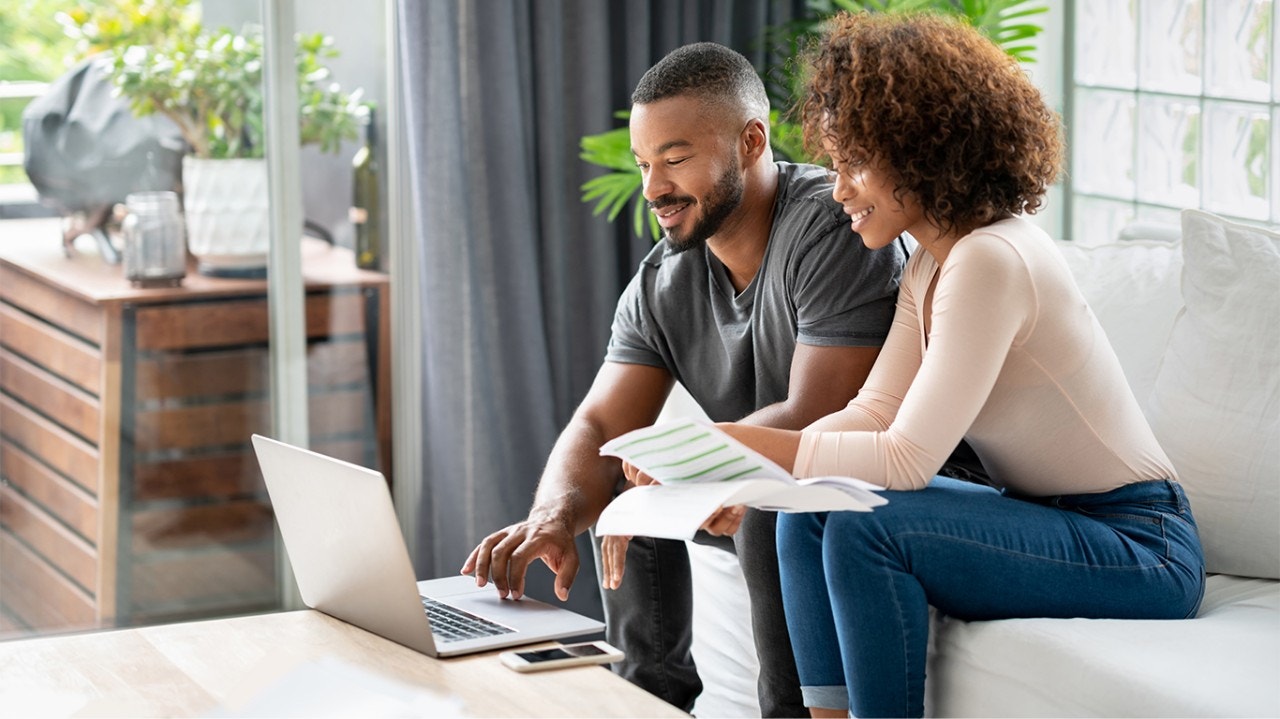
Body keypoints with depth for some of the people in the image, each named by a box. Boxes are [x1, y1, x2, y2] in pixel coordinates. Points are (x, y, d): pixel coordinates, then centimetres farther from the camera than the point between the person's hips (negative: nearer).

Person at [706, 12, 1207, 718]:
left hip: (1139, 552, -9)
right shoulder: (931, 262, 9)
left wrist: (741, 441, -21)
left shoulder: (990, 262, -21)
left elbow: (906, 459, -24)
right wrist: (741, 464, -12)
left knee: (864, 528, -25)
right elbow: (874, 413, 3)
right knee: (807, 511, -3)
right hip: (1051, 521, 9)